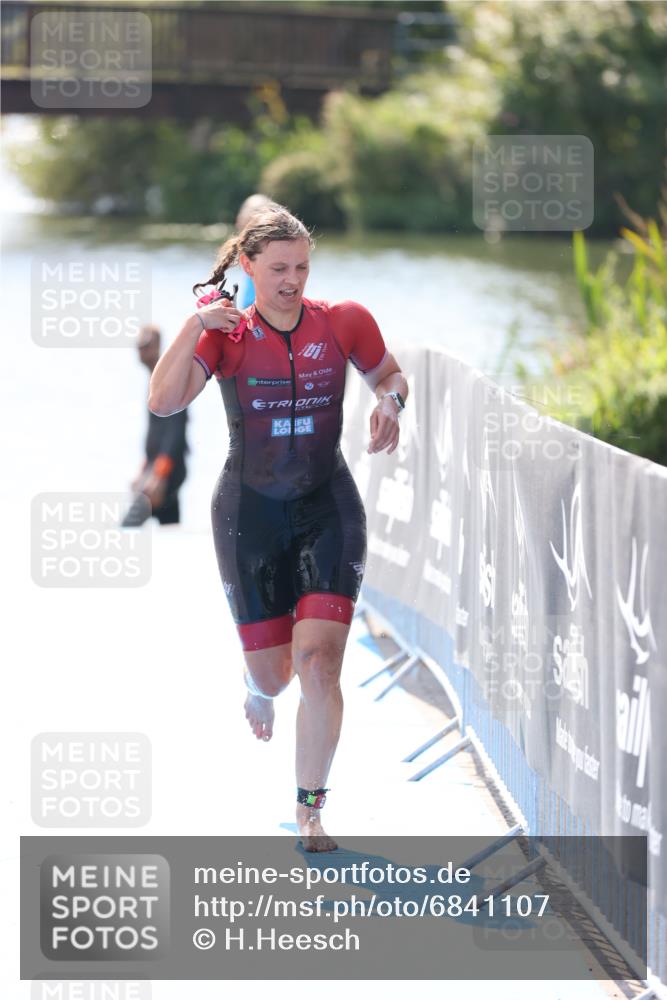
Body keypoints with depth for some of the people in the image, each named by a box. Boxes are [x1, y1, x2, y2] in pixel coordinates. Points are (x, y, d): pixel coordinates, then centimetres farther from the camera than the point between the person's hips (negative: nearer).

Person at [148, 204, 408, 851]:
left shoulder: (342, 323, -5)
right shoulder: (225, 331, -9)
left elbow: (389, 374, 14)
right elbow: (163, 402, -22)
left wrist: (389, 401, -9)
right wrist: (196, 324, -32)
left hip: (327, 507, 0)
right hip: (250, 510, 0)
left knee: (318, 662, -15)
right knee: (271, 672, 8)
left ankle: (310, 812, -2)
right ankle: (259, 689, 50)